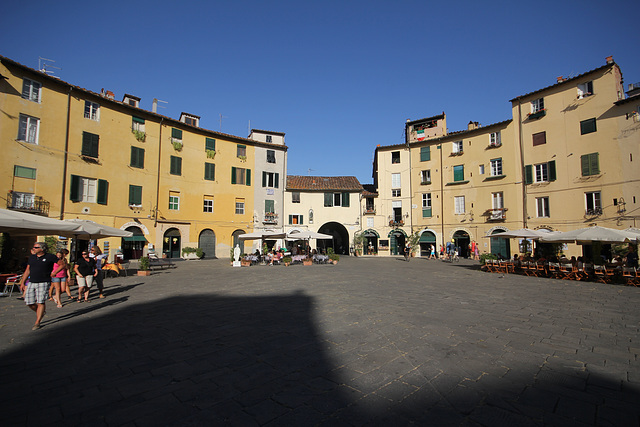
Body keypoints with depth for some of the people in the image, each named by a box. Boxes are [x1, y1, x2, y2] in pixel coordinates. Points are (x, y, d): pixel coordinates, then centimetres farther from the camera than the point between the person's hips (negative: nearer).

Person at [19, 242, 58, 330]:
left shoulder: (50, 257, -4)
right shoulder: (32, 257, 11)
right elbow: (27, 270, 17)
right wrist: (22, 282, 14)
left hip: (43, 283, -5)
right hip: (31, 283, 6)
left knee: (40, 302, -7)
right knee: (29, 302, 3)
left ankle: (37, 323, 3)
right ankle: (40, 312, 31)